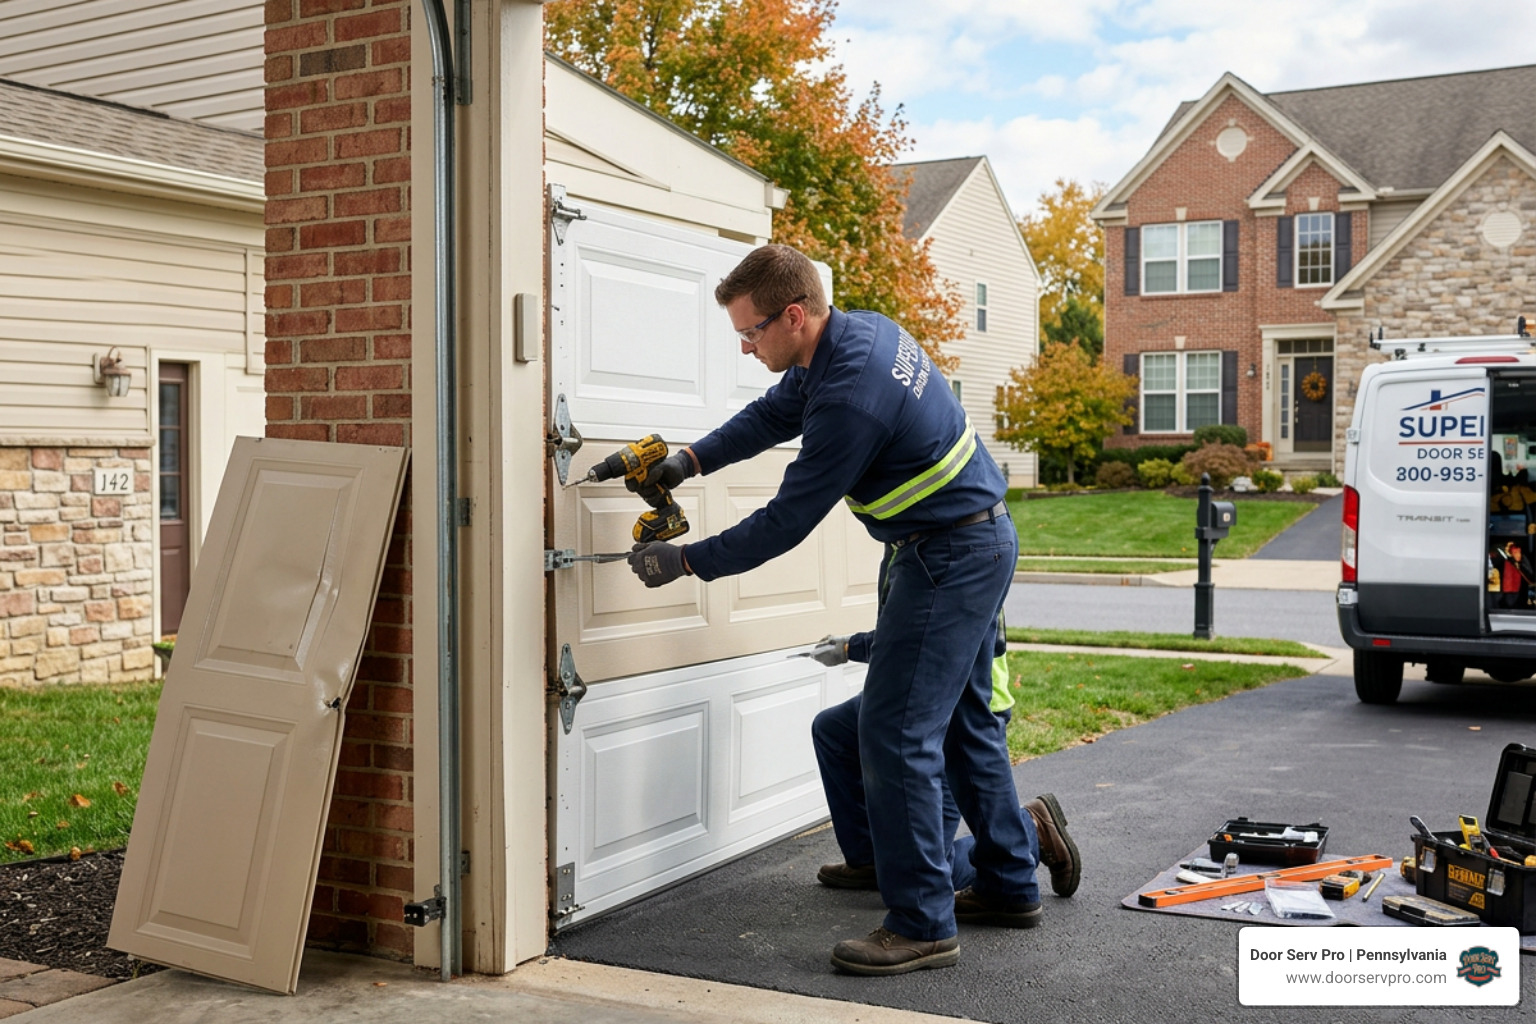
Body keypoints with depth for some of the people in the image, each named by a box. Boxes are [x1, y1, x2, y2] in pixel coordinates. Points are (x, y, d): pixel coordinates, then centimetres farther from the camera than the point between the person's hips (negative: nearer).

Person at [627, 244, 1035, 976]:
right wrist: (691, 460, 6)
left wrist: (683, 561, -13)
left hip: (950, 557, -11)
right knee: (962, 723, 18)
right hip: (981, 540, 11)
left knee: (895, 732, -8)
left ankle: (922, 924, -1)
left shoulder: (850, 397, -28)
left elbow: (787, 522, -22)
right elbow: (775, 412, 17)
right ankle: (1009, 887, 29)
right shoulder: (859, 332, 3)